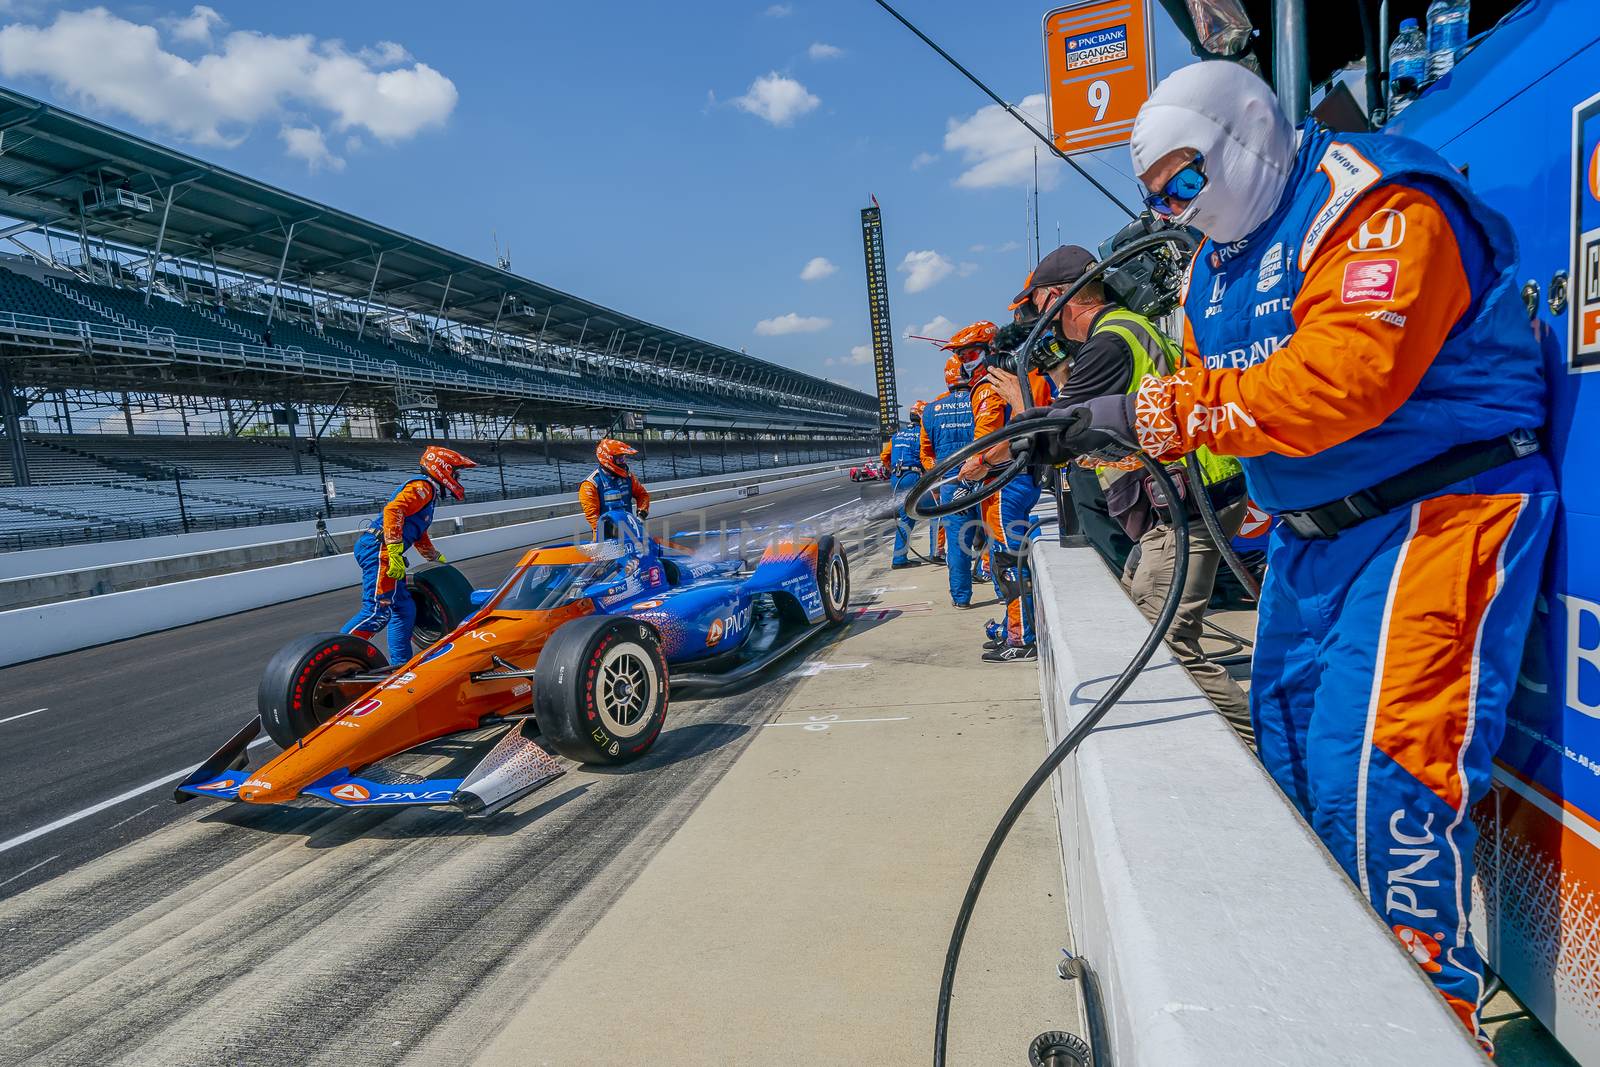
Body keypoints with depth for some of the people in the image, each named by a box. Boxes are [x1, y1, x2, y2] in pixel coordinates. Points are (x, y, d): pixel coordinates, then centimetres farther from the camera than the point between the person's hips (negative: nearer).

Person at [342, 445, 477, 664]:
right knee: (379, 610, -18)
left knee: (404, 609, 11)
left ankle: (401, 664, 15)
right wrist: (395, 552, -27)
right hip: (379, 548, -11)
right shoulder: (422, 486, -4)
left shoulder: (428, 492, 28)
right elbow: (393, 510, -22)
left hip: (384, 551, 11)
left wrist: (438, 558, 49)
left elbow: (419, 536, 40)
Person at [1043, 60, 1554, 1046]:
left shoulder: (1374, 206, -15)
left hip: (1433, 511, -9)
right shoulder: (1218, 264, 13)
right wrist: (1114, 428, -9)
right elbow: (1208, 388, 10)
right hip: (1314, 529, 9)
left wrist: (1160, 415, -29)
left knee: (1371, 767, -16)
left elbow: (1343, 376, -29)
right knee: (1291, 739, 14)